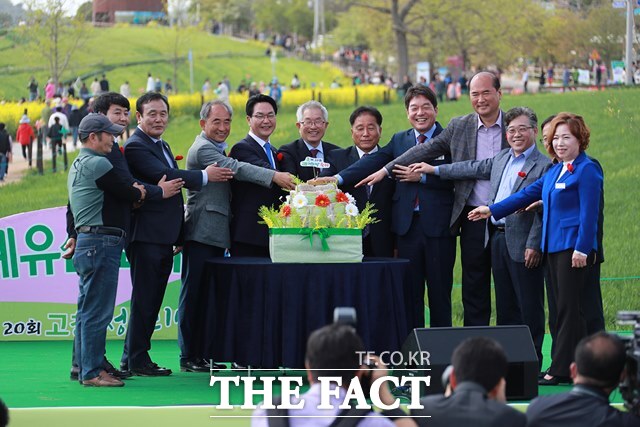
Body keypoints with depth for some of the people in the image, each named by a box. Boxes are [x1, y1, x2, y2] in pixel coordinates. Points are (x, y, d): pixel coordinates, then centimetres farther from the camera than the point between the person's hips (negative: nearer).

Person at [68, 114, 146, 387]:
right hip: (101, 241, -11)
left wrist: (132, 192, 5)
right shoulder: (98, 164, -14)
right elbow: (130, 195, -12)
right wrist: (140, 192, 10)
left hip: (87, 240, 11)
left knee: (88, 310, 14)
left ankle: (86, 367, 19)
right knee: (98, 311, -8)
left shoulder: (78, 165, 19)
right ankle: (92, 372, -7)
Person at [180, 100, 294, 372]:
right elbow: (236, 168, -26)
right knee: (193, 295, -5)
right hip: (201, 235, -10)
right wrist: (274, 176, -35)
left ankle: (202, 354, 15)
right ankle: (189, 357, -2)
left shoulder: (216, 149, 20)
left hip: (215, 236, 10)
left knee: (207, 296, 11)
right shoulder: (202, 149, -13)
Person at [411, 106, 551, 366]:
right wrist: (435, 170, 28)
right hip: (497, 239, 8)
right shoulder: (501, 159, 15)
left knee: (529, 304, -1)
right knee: (505, 304, 12)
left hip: (523, 244, -8)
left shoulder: (544, 166, -9)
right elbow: (475, 168, 27)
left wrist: (534, 246, -18)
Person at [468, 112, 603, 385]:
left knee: (569, 308, -7)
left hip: (575, 248, -9)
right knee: (562, 309, 8)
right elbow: (528, 194, 24)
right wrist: (492, 210, 23)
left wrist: (582, 249, -18)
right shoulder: (555, 171, 18)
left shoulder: (586, 170, -8)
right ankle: (573, 367, 10)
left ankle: (561, 370, -7)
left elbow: (589, 212, -13)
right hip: (554, 247, 9)